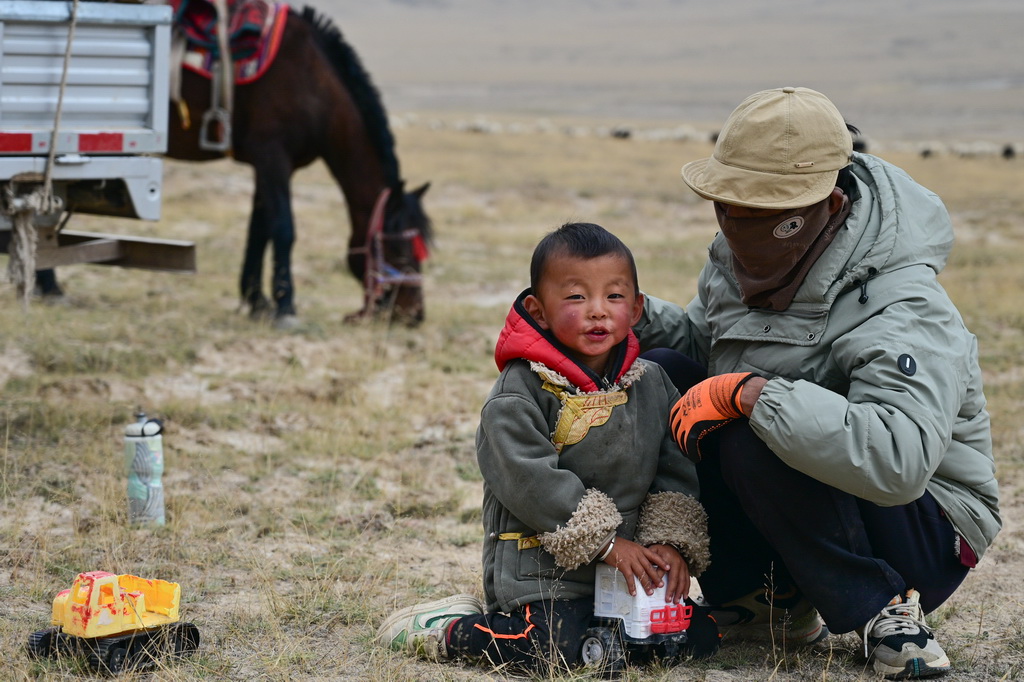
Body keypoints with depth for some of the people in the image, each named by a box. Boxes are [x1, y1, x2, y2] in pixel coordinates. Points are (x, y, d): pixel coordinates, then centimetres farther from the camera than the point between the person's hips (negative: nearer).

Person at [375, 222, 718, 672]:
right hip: (539, 567, -6)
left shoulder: (652, 385, 8)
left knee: (699, 635, -2)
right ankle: (444, 629, 0)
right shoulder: (521, 390, -11)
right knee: (550, 650, -28)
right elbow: (530, 479, -19)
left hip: (632, 561, 7)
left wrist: (673, 542, -8)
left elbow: (676, 471, 9)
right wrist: (604, 542, -19)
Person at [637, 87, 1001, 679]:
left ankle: (881, 611, -12)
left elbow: (897, 459, -48)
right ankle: (766, 597, 3)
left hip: (926, 535, -9)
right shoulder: (743, 255, -3)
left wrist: (750, 393, -42)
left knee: (754, 444, -34)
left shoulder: (903, 314, -31)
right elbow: (704, 336, 18)